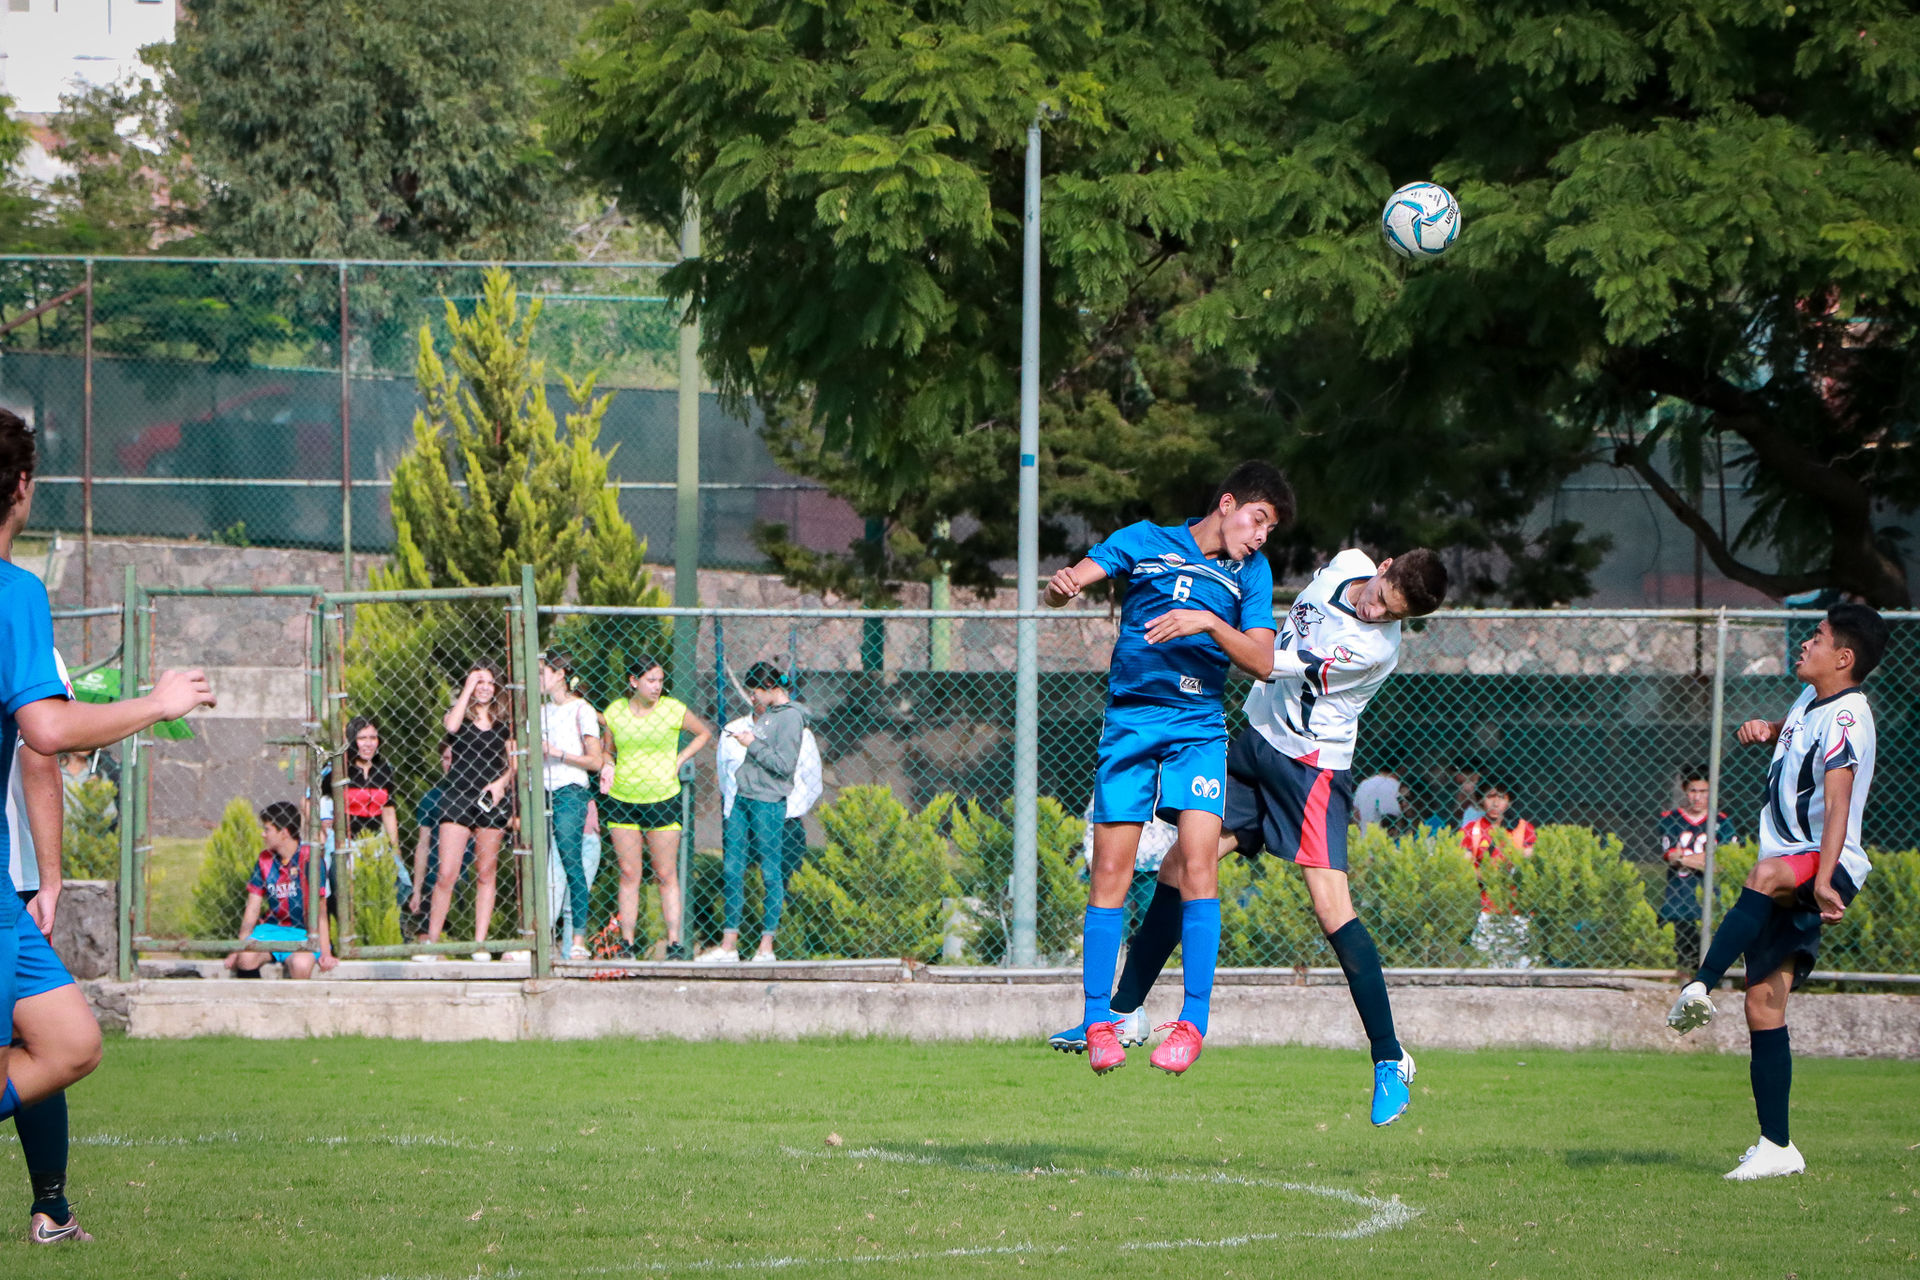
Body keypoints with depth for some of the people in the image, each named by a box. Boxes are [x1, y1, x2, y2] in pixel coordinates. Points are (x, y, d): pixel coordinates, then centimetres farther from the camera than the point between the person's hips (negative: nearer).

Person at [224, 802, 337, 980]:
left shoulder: (308, 858, -9)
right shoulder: (265, 860, 8)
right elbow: (252, 909, 9)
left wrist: (325, 952, -19)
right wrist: (239, 949, 1)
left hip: (303, 933, -4)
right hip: (271, 929, 4)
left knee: (300, 965, -35)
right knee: (246, 957, -27)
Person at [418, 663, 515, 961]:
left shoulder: (504, 721, 12)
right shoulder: (459, 714, 6)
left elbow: (513, 761, 14)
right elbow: (451, 725, -18)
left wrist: (502, 782, -5)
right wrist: (468, 688, -11)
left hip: (491, 801, 2)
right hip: (457, 798, -2)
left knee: (485, 874, 4)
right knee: (447, 875, -8)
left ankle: (480, 942, 8)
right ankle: (431, 942, -3)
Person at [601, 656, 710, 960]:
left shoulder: (673, 710, -4)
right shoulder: (615, 711, 2)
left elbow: (704, 733, 11)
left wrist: (680, 760, 0)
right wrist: (607, 772, -3)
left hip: (662, 801, -2)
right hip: (622, 801, 2)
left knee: (666, 876, 0)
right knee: (628, 874, 3)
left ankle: (675, 943, 3)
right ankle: (627, 944, 6)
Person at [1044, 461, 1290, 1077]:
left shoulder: (1251, 572, 9)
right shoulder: (1145, 540, 4)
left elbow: (1261, 662, 0)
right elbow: (1072, 581, -5)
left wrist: (1208, 622, -16)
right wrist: (1063, 585, -30)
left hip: (1198, 728, 1)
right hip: (1129, 720, -1)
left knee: (1197, 862, -15)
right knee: (1111, 871, -5)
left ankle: (1194, 1020, -11)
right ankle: (1097, 1019, 3)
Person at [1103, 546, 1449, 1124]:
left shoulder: (1375, 648, -25)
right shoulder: (1347, 565, -3)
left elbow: (1270, 663, -27)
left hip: (1312, 764, -7)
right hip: (1256, 736, 7)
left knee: (1331, 907, -18)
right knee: (1178, 867, 6)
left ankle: (1389, 1059, -10)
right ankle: (1122, 1014, 19)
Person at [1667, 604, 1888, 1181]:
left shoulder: (1845, 717, -15)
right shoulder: (1811, 699, 13)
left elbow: (1838, 803, -28)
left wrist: (1823, 881, -40)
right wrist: (1766, 730, 14)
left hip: (1830, 867, -9)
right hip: (1788, 872, 9)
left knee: (1768, 876, -42)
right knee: (1763, 1002, 2)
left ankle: (1700, 988, -54)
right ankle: (1776, 1148, 4)